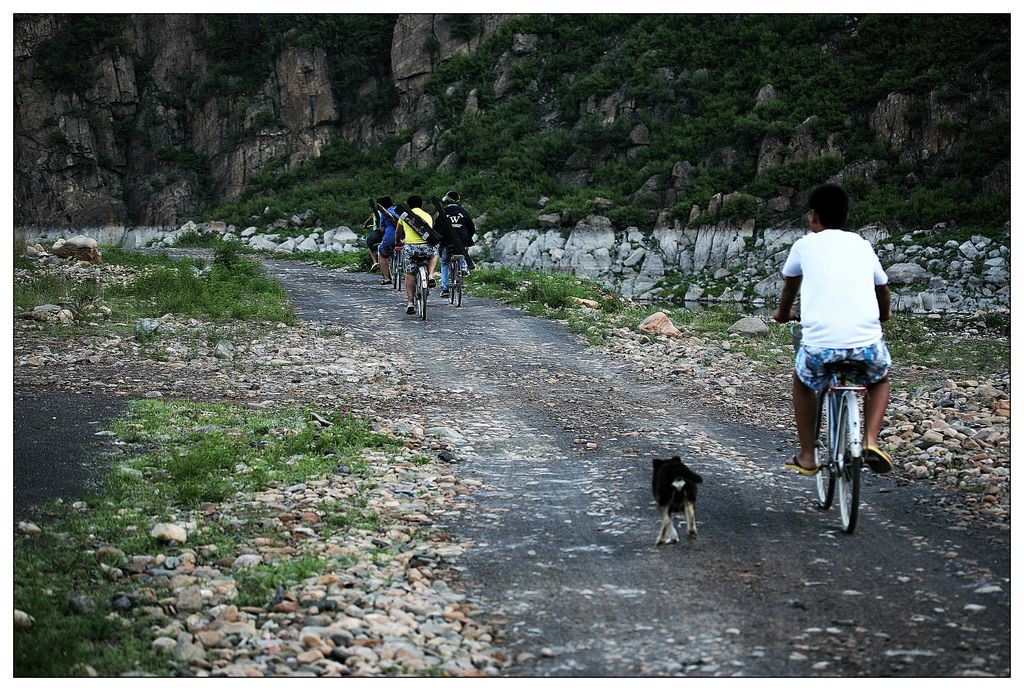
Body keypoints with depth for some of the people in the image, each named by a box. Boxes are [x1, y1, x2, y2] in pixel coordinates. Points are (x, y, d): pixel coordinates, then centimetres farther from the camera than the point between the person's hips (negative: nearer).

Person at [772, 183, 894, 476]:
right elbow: (883, 289, 34)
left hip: (820, 344, -1)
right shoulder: (862, 245, 17)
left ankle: (806, 457, 27)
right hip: (867, 342, 1)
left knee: (802, 381, 31)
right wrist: (882, 317, 56)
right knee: (880, 378, 33)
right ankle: (871, 441, 11)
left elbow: (790, 287, 30)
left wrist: (783, 314, 51)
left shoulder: (804, 245, 11)